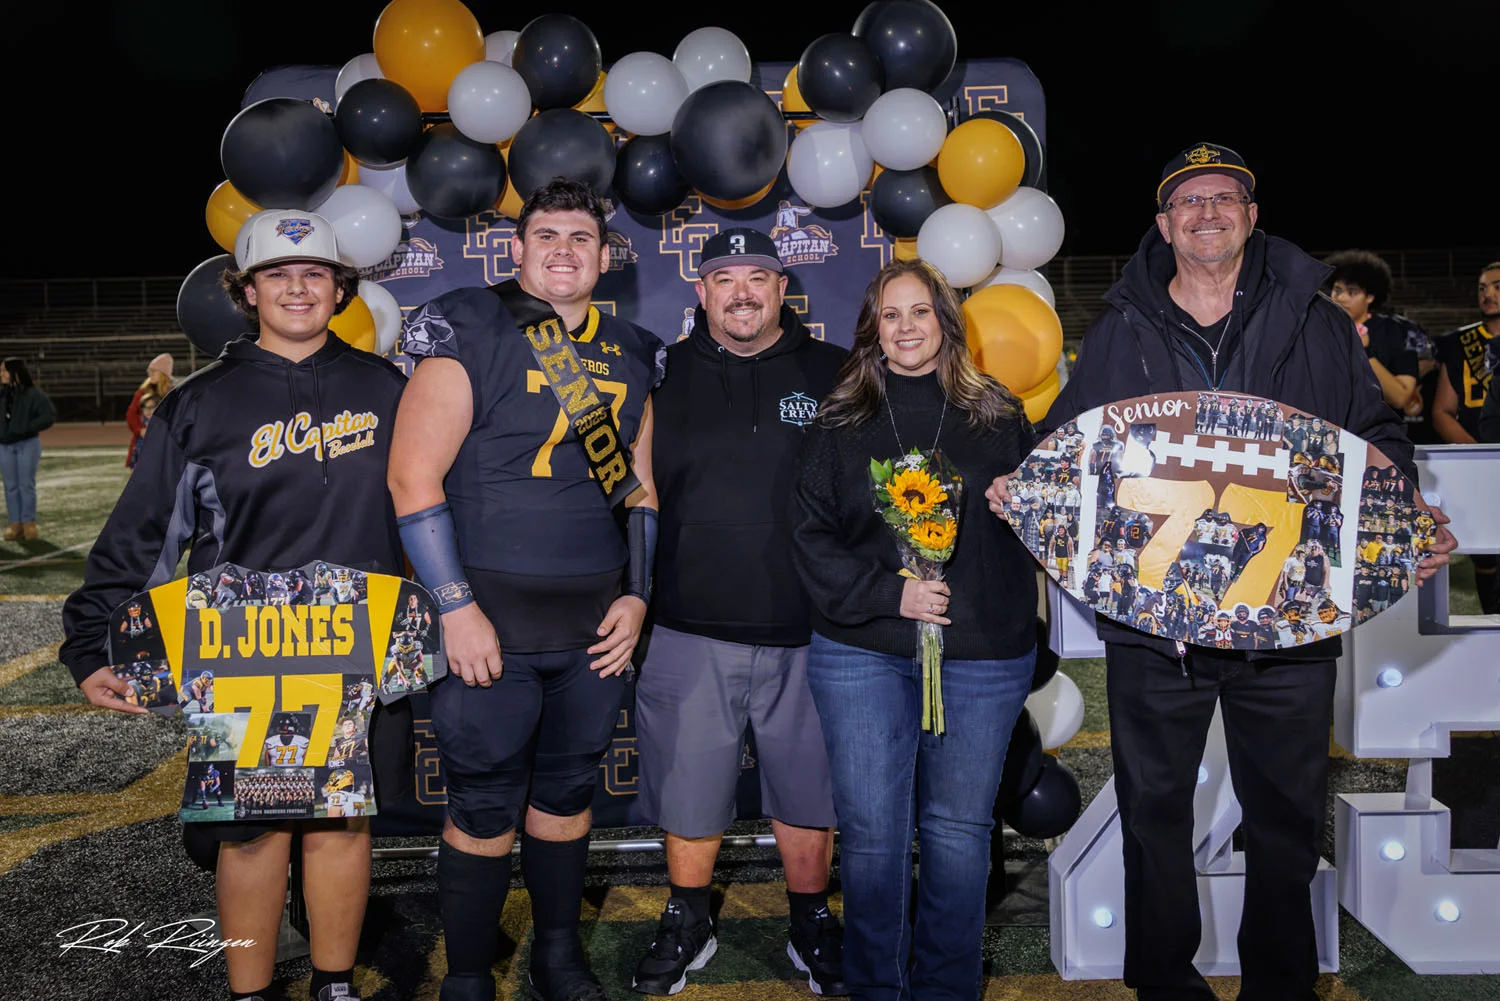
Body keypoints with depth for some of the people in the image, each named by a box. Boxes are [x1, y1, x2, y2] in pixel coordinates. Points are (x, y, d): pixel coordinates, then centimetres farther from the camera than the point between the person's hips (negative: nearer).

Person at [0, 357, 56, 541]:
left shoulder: (33, 393, -8)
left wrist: (28, 428, -16)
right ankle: (15, 524, 11)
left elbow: (49, 415, -12)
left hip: (28, 445, -5)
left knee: (26, 484, -1)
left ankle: (29, 523, 7)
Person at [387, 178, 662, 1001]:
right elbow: (413, 478, -10)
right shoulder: (469, 335, -6)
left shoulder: (629, 355, 11)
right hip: (491, 624, -4)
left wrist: (635, 594, 7)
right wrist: (456, 607, -14)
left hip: (595, 628, 5)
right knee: (484, 809, 5)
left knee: (568, 793, 16)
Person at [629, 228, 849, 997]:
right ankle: (686, 924, 34)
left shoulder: (835, 375, 4)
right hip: (691, 630, 1)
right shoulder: (666, 376, 5)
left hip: (805, 631, 0)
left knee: (806, 789, 12)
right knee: (687, 789, 12)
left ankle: (810, 926, 33)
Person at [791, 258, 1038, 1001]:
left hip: (982, 653, 1)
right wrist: (887, 593, -11)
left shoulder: (999, 416, 8)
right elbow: (812, 535, 0)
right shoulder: (840, 423, 6)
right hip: (862, 652, 0)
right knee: (871, 829, 4)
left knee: (959, 827, 8)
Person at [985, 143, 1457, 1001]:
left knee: (1286, 816, 11)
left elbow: (1378, 437, 12)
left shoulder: (1317, 324, 8)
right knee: (1154, 810, 10)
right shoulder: (1122, 329, 8)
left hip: (1290, 616, 0)